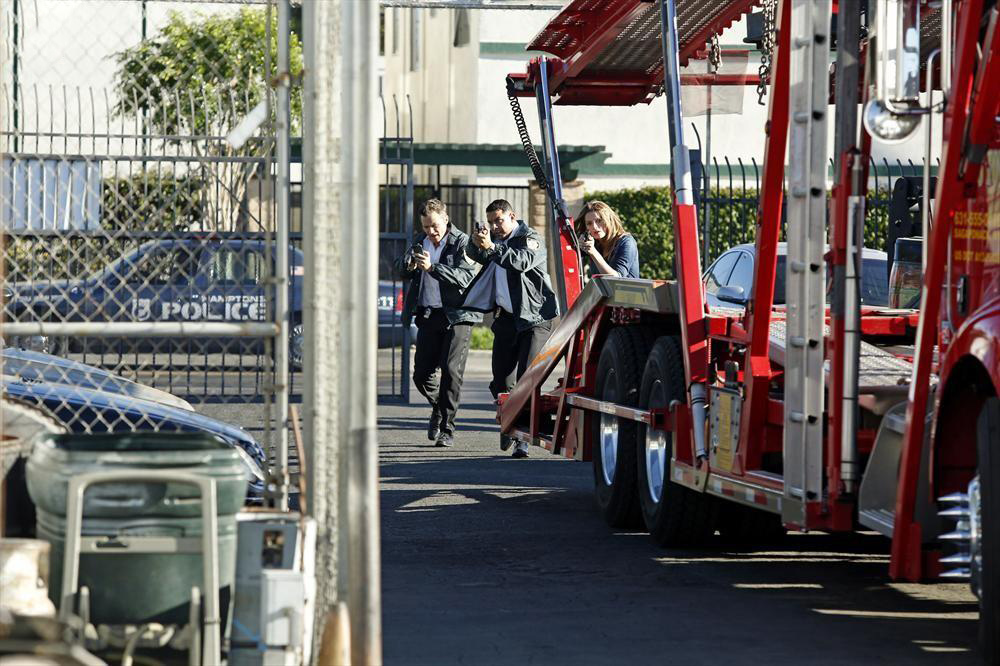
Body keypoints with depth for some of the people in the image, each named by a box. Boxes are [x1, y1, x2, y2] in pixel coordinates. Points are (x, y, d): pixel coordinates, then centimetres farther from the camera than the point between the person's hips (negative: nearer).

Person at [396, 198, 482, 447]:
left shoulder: (462, 243, -5)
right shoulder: (421, 241, 12)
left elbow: (465, 277, -18)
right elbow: (401, 270, 13)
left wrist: (432, 267, -27)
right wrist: (409, 263, -11)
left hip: (456, 316, -5)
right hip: (428, 315, 5)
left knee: (451, 371, -11)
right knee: (421, 373, 5)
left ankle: (447, 429, -6)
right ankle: (439, 407, 34)